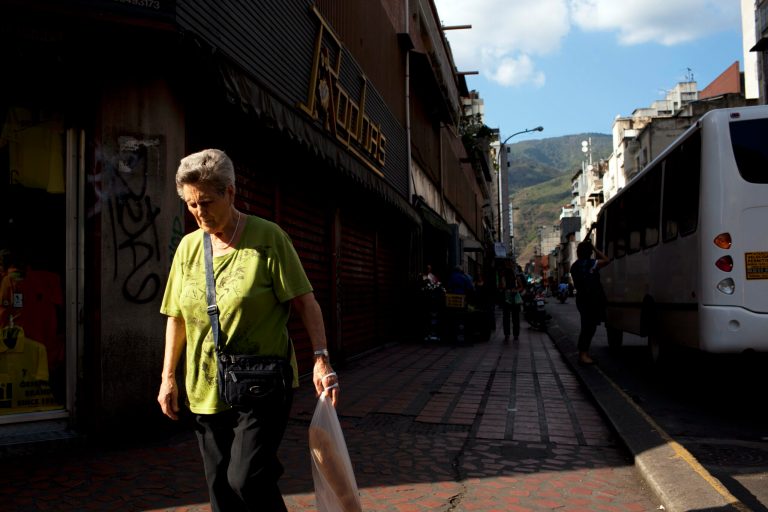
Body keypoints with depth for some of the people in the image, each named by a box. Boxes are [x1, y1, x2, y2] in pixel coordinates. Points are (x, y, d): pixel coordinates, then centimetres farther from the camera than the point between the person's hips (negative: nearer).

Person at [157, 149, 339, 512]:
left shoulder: (267, 237, -8)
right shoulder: (188, 246, 6)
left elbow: (304, 301, -10)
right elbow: (176, 316, 12)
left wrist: (321, 358, -20)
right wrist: (168, 377, 10)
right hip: (206, 389, 5)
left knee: (247, 479, -11)